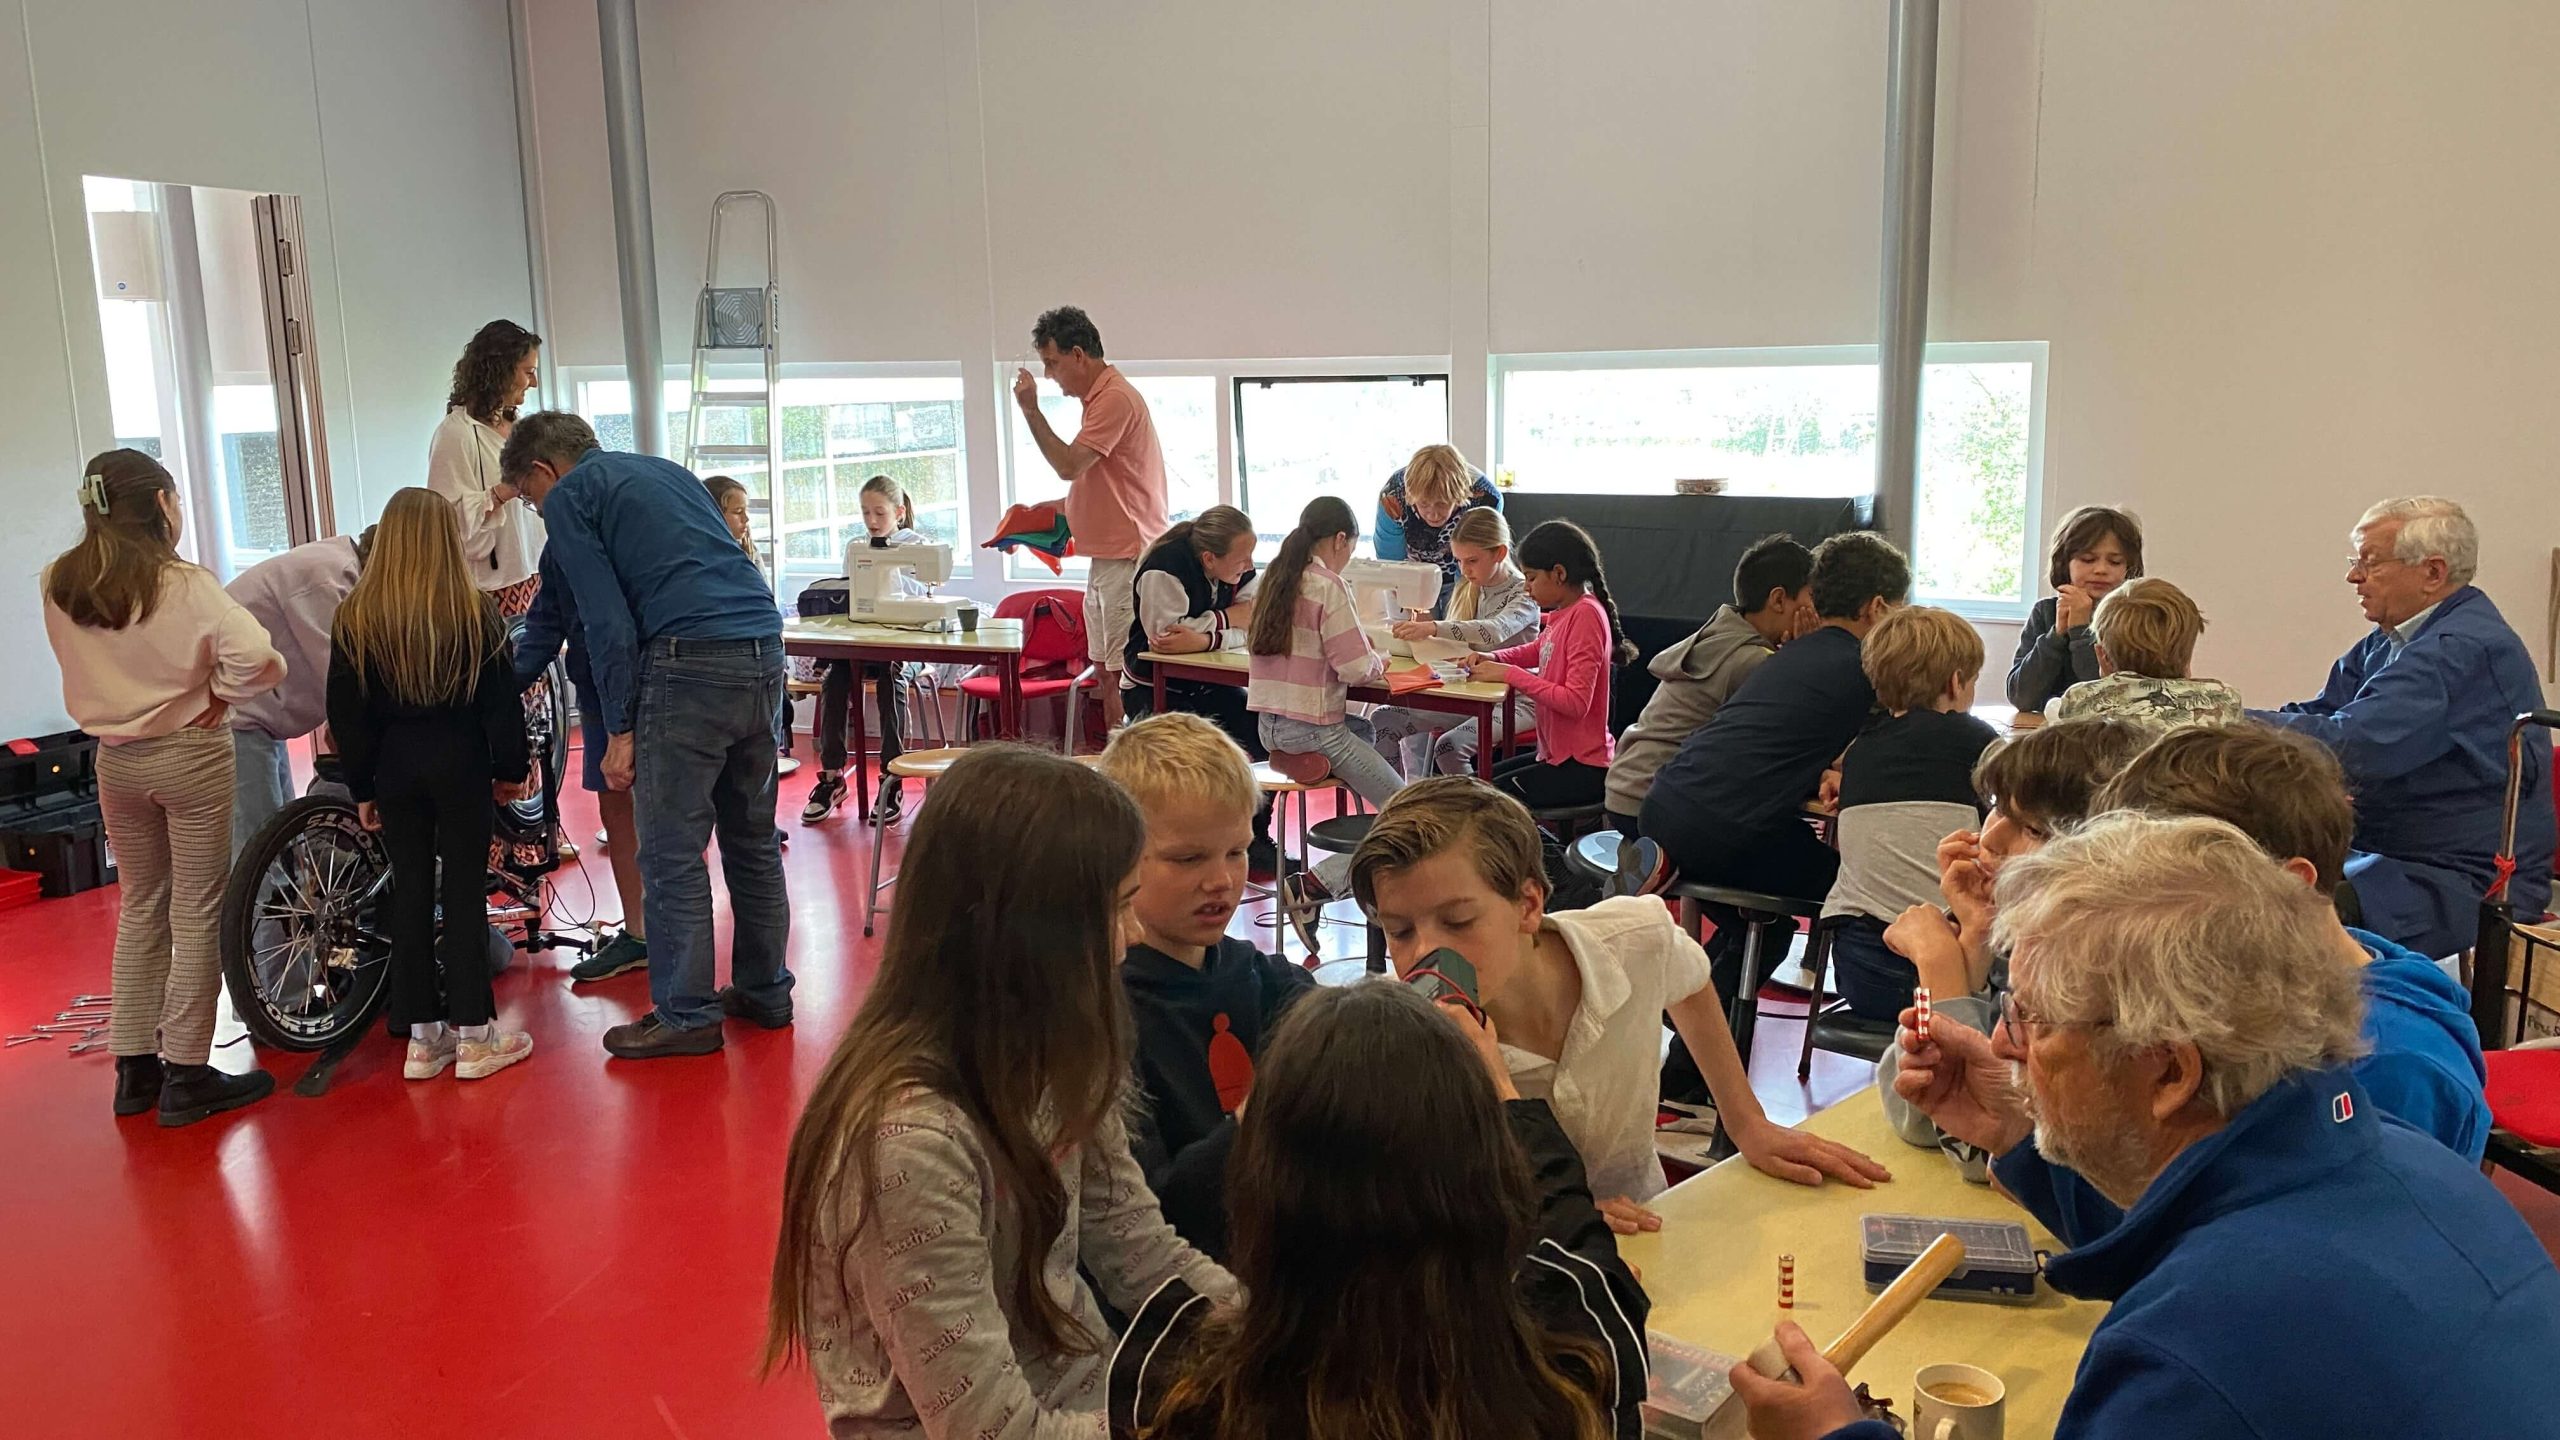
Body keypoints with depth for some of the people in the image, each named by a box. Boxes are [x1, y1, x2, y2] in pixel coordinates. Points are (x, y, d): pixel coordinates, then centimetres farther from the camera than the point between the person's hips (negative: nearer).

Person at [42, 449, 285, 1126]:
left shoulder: (60, 586, 0)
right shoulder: (185, 585, -17)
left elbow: (82, 672, 8)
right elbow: (259, 659, -27)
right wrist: (217, 693, -11)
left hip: (114, 760, 6)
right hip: (189, 756, -5)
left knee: (138, 910, 18)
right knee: (195, 917, 4)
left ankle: (134, 1069, 24)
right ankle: (186, 1077, 9)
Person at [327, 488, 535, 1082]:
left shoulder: (355, 617, -2)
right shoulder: (476, 610, -8)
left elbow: (348, 714, 1)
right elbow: (501, 700, -4)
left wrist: (362, 788, 9)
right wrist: (511, 767, 6)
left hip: (395, 767, 2)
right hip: (461, 765, -2)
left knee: (409, 893, 9)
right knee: (464, 892, 3)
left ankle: (422, 1037, 15)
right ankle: (473, 1036, 6)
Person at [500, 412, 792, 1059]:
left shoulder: (569, 496, 5)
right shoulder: (665, 470, 27)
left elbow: (607, 622, -5)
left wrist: (620, 731, -1)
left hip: (692, 662, -8)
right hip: (765, 650, 8)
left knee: (672, 854, 1)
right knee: (754, 838, 16)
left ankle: (685, 1016, 6)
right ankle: (765, 991, 24)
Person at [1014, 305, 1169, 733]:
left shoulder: (1115, 398, -15)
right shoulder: (1099, 396, 19)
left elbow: (1068, 465, -21)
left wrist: (1030, 410, -13)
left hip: (1127, 557, -11)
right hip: (1108, 554, 11)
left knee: (1126, 672, -11)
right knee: (1105, 667, 13)